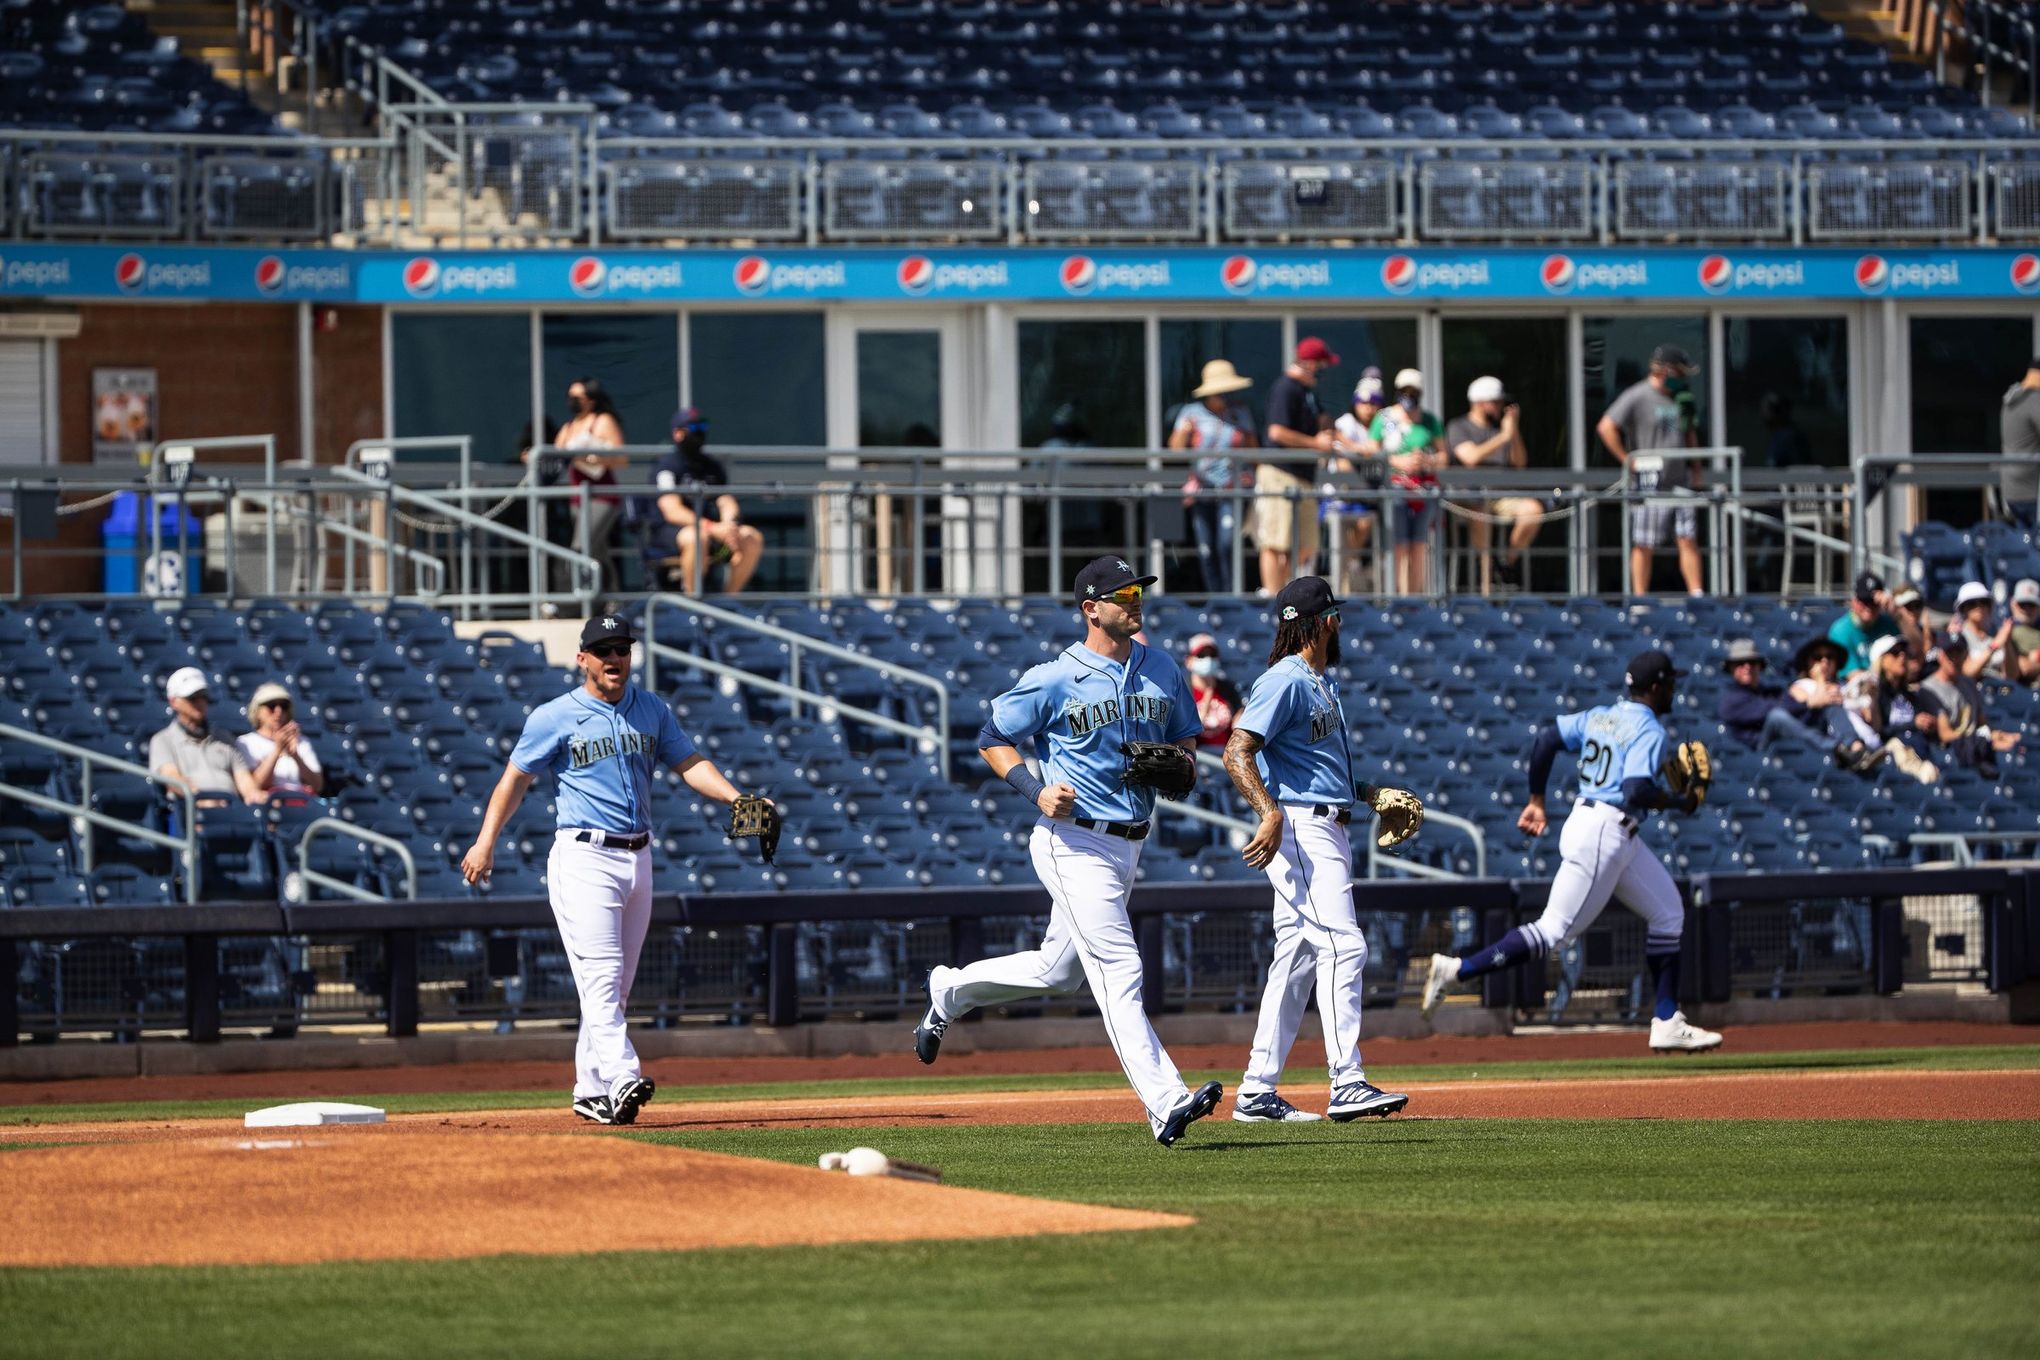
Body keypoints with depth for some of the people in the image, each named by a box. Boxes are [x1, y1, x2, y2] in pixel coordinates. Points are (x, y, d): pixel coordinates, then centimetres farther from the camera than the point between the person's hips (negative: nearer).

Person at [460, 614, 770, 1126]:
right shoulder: (555, 718, -2)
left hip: (637, 860, 6)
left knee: (616, 985, 9)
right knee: (600, 975, -17)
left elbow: (689, 764, 10)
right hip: (584, 858, -6)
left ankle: (590, 1092, 16)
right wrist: (486, 842, -6)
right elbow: (516, 777, 3)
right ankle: (622, 1079, -30)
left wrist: (736, 798, -8)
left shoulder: (652, 711, 12)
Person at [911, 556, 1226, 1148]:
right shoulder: (1054, 681, -8)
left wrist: (1183, 765, -4)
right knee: (1119, 970, -16)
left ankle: (951, 990, 42)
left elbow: (1186, 736, 20)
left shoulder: (1163, 670, 8)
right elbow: (993, 740, 0)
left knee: (1056, 974, 18)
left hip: (1127, 845, 7)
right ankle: (1165, 1103, -25)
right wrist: (1036, 791, -17)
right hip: (1074, 841, -7)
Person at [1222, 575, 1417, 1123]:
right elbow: (1238, 752, -20)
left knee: (1297, 960, 9)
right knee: (1343, 946, -16)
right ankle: (1348, 1085, -20)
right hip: (1300, 829, -10)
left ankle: (1257, 1093, 11)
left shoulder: (1321, 682, 19)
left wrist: (1369, 794, 19)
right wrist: (1271, 812, -33)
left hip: (1327, 829, 10)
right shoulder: (1285, 682, -12)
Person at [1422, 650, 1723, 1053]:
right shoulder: (1649, 730, -13)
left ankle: (1668, 1023, 15)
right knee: (1555, 931, -10)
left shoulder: (1601, 717, 13)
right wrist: (1679, 802, -8)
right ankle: (1457, 970, -13)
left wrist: (1536, 801, 15)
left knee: (1667, 913, 16)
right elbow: (1636, 792, -25)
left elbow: (1546, 739, 9)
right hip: (1606, 834, -10)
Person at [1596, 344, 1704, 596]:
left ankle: (1696, 594, 1)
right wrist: (1627, 461, -14)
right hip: (1649, 481, -7)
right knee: (1644, 545, -2)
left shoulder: (1682, 400, 14)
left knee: (1688, 539, 1)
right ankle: (1640, 599, 2)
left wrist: (1695, 466, 14)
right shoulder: (1637, 397, -9)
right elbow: (1606, 427, -15)